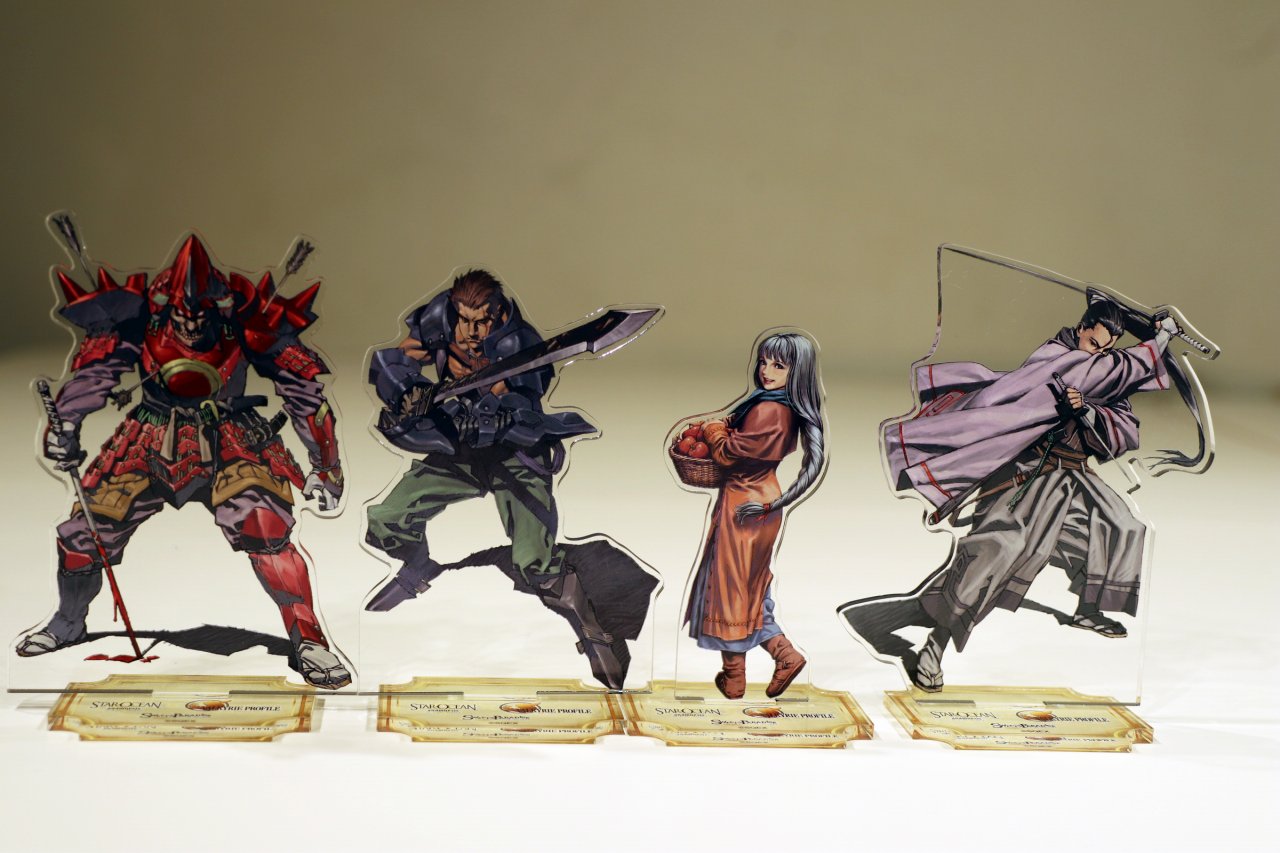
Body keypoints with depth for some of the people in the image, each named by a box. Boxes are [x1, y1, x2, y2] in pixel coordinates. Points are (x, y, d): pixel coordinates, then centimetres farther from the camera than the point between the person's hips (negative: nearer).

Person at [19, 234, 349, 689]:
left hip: (231, 438, -2)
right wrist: (65, 425, -15)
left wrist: (326, 465, -9)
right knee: (87, 527, 2)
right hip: (154, 436, 3)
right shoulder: (138, 316, -18)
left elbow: (304, 385, -11)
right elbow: (92, 372, -3)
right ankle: (68, 623, 33)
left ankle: (307, 639, -12)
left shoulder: (250, 322, -21)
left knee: (264, 528, -26)